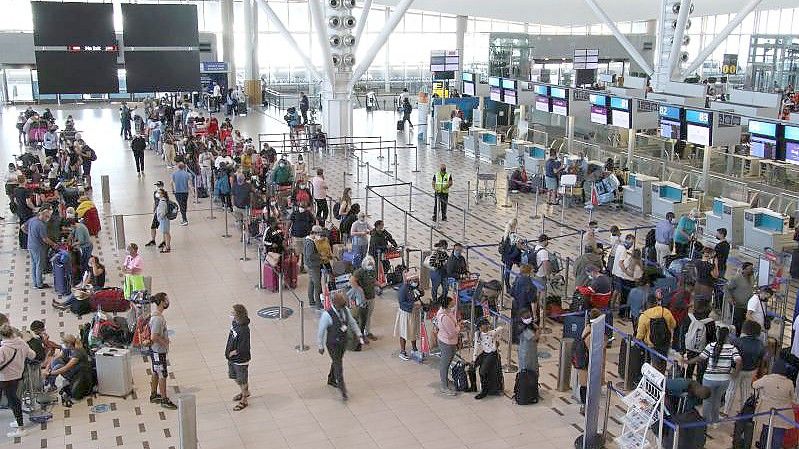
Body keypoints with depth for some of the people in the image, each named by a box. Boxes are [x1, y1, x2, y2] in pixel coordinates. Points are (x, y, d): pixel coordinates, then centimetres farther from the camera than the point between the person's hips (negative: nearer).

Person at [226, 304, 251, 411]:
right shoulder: (234, 323, -5)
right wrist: (228, 352, 5)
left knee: (243, 380, 12)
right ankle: (245, 392, 50)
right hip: (232, 358, 9)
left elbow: (243, 349, -29)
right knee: (235, 378, 26)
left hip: (241, 360, -9)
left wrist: (232, 353, -16)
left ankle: (243, 400, 31)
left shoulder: (244, 330, -32)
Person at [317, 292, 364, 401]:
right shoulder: (327, 315, -25)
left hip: (343, 342, 6)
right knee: (338, 366, -3)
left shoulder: (346, 310, -8)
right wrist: (321, 346, -9)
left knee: (336, 362, 25)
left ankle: (331, 380, 49)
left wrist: (359, 335, 0)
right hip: (333, 345, -6)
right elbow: (321, 331, -15)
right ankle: (342, 390, 6)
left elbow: (352, 323, 7)